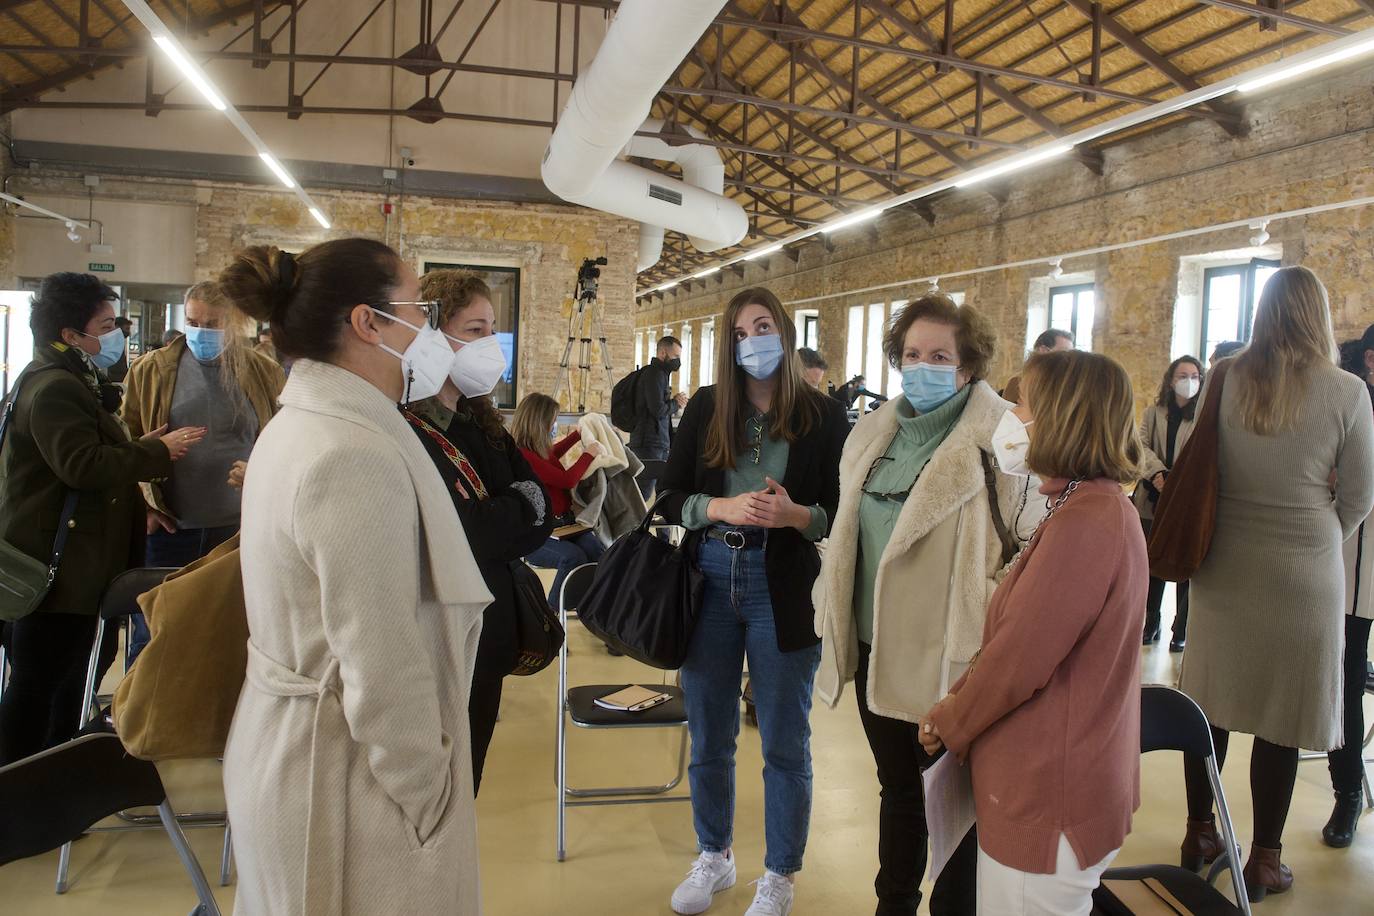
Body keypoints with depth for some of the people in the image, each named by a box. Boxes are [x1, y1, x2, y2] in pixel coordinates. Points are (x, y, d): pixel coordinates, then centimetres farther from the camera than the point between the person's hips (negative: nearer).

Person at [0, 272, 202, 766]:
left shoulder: (71, 381, 18)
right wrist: (157, 452, -19)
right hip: (56, 569, -11)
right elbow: (82, 465, -28)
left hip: (70, 563, 11)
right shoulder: (54, 388, -18)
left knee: (68, 675, 21)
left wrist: (139, 447, 8)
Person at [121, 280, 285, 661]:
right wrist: (142, 503, -2)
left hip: (238, 530, 0)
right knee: (151, 637, 9)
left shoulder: (264, 374, 1)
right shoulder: (152, 370, 2)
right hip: (168, 529, 0)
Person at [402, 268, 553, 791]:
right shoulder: (403, 430, -19)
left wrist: (491, 525, -16)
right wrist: (521, 507, -7)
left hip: (485, 648, 8)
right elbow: (457, 535, -26)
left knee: (463, 792, 22)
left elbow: (540, 520, 3)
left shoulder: (480, 425, 8)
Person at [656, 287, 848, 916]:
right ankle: (714, 858, 38)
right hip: (710, 581, 3)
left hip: (783, 590, -2)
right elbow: (670, 498, 0)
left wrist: (796, 514, -23)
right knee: (708, 736, 16)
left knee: (784, 744, 11)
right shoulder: (705, 408, 3)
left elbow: (845, 512, -4)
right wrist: (722, 507, -18)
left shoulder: (823, 416, -4)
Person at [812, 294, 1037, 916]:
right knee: (897, 791, 23)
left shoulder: (998, 442, -13)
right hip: (877, 653, 6)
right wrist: (837, 621, 15)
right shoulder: (873, 434, 7)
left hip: (950, 657, -6)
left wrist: (988, 644, -20)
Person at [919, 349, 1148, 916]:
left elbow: (1017, 660, -23)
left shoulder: (1084, 523, -24)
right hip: (1069, 778, 10)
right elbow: (1029, 635, 12)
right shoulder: (1105, 507, 10)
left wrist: (948, 722, -7)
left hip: (1048, 796, -10)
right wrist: (959, 702, 6)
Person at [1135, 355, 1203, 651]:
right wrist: (1157, 472, -17)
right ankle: (1151, 623, 22)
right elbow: (1141, 444, 0)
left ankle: (1182, 630, 10)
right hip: (1154, 499, 3)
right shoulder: (1154, 412, 10)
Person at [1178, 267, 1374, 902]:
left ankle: (1199, 833, 29)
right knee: (1281, 714, 8)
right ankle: (1263, 861, 20)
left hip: (1223, 563, 3)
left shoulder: (1225, 382, -5)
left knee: (1211, 701, 14)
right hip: (1303, 574, -2)